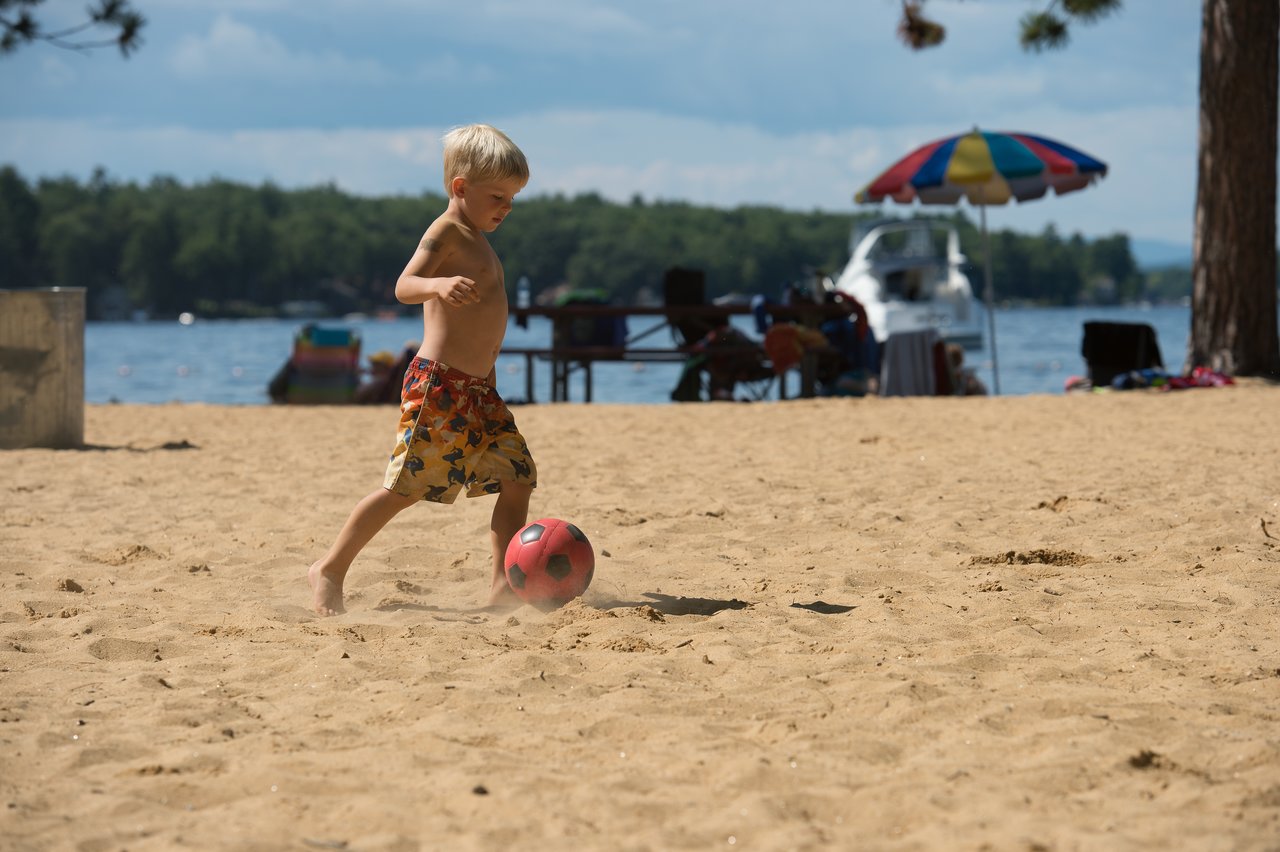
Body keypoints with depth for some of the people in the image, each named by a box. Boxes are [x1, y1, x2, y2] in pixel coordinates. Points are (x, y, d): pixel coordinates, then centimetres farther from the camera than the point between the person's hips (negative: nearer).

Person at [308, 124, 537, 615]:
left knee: (517, 477, 1)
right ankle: (330, 570, 2)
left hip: (478, 388, 9)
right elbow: (404, 286, -23)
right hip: (438, 385, -9)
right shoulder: (446, 231, -8)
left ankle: (504, 587, 2)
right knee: (406, 487, -8)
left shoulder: (475, 239, 19)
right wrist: (439, 285, -43)